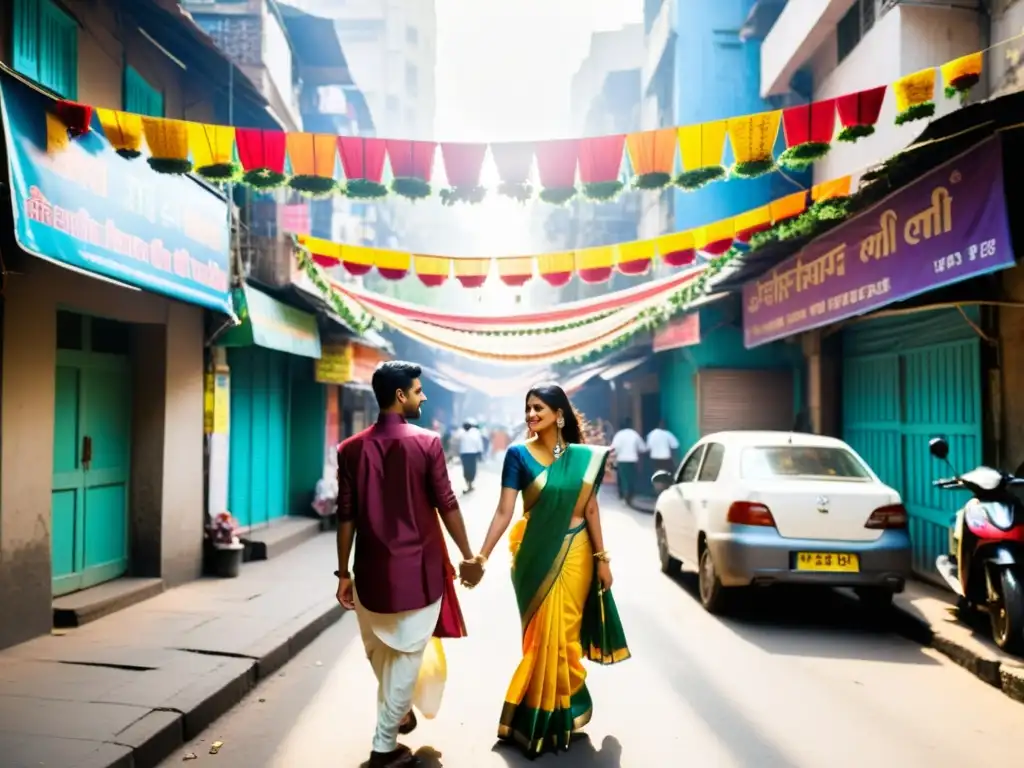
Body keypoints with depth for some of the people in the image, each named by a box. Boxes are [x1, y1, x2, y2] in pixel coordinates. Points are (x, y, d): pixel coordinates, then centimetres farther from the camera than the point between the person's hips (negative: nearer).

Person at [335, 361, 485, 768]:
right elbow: (447, 505, -8)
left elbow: (346, 516, -1)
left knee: (378, 650, 23)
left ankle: (399, 712, 45)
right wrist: (467, 556, 3)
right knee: (406, 654, 8)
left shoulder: (351, 449, -2)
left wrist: (343, 572, 7)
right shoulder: (427, 443, -10)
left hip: (372, 568, 4)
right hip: (419, 567, -3)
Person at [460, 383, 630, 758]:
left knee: (566, 632, 10)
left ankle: (563, 711, 30)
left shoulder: (584, 456, -1)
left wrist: (602, 558, 3)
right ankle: (540, 716, 25)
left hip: (575, 554, 2)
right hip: (535, 554, -2)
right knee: (542, 635, 6)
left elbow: (591, 509, 3)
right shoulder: (518, 454, -8)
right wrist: (481, 556, -19)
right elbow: (504, 511, -12)